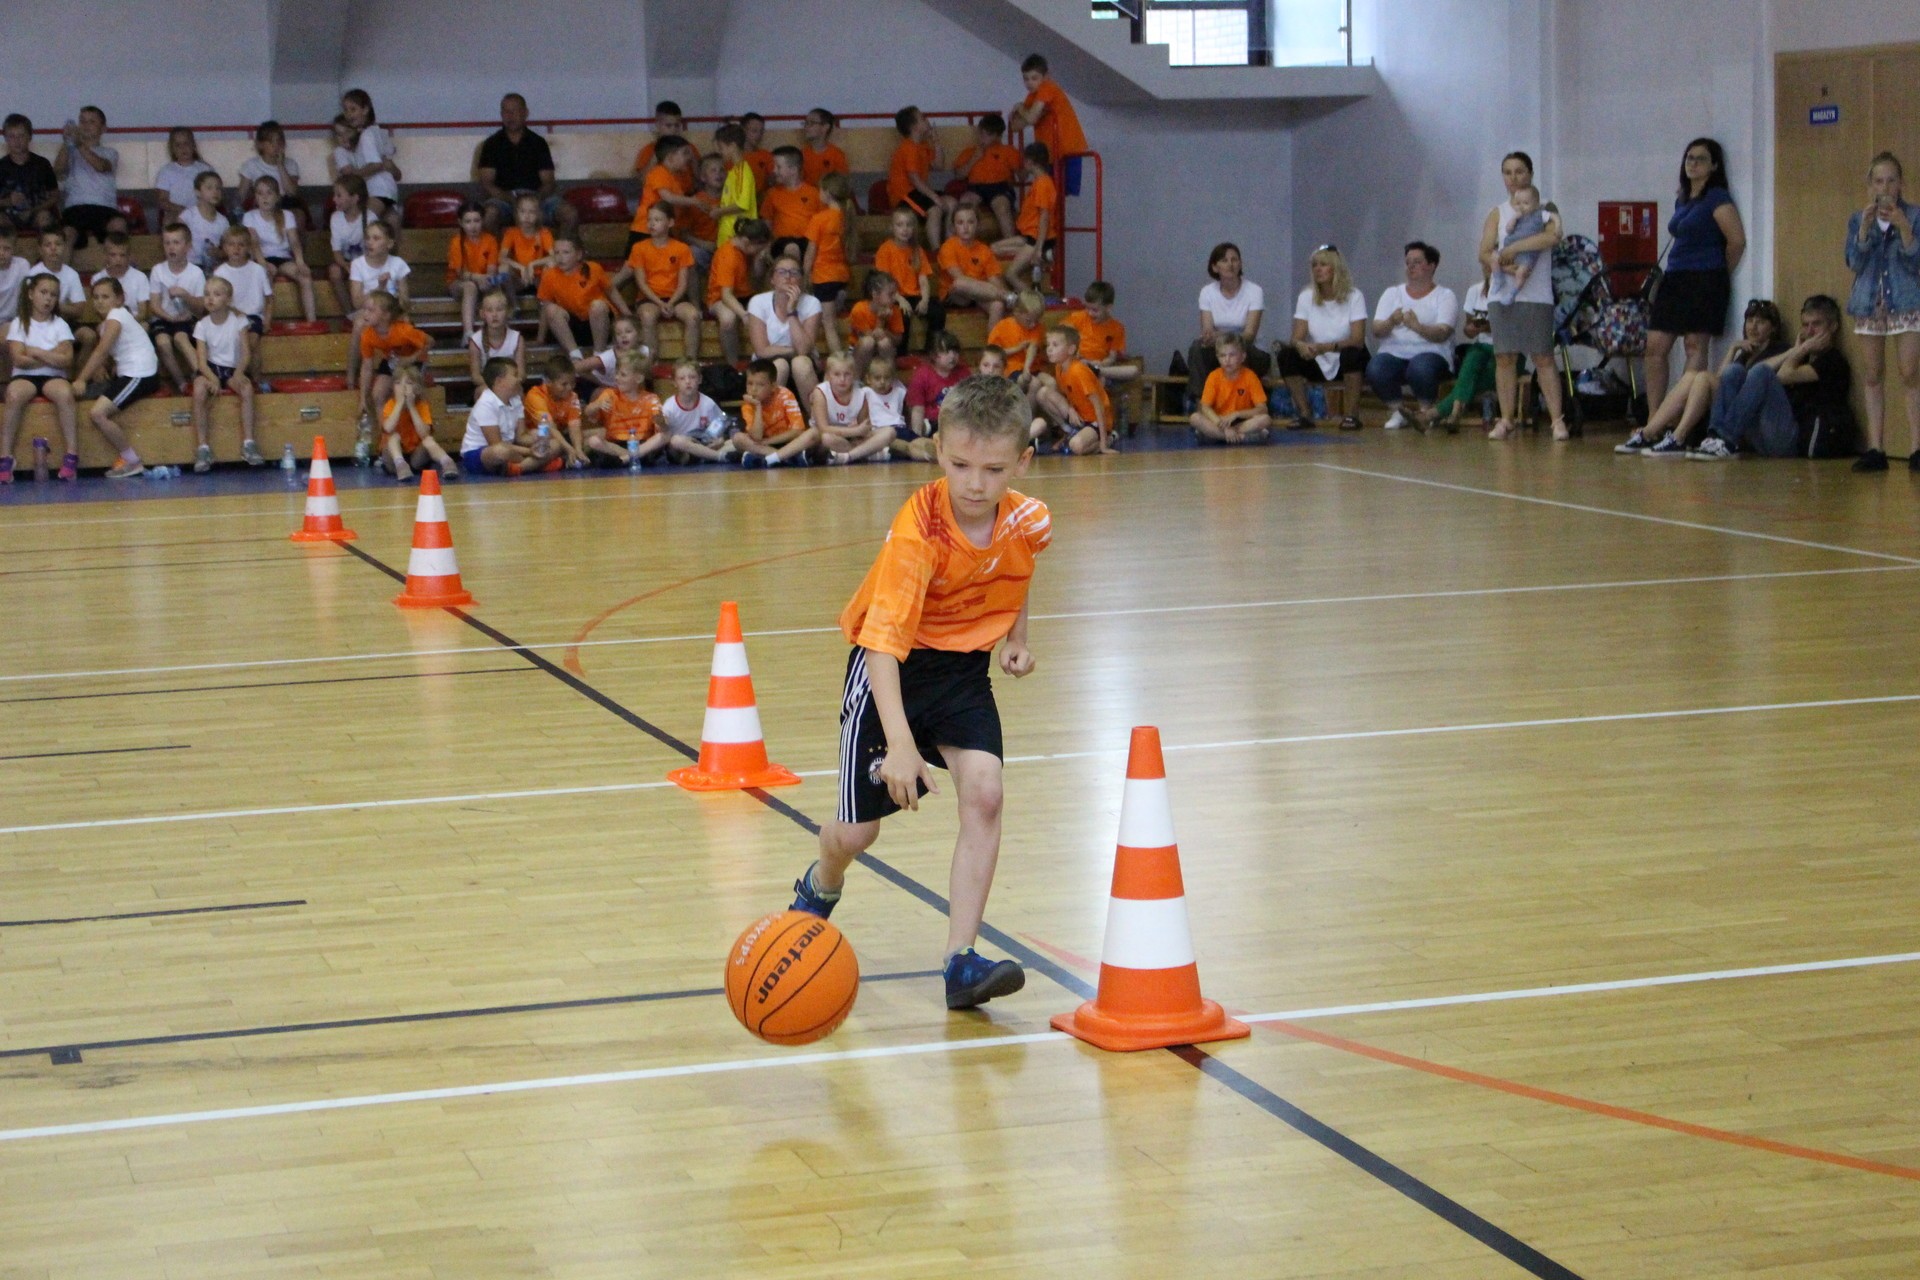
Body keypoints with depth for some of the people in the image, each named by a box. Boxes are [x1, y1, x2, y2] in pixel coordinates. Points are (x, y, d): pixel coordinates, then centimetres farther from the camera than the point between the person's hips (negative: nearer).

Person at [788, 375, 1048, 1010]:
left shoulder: (1030, 521, -13)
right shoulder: (917, 532, -31)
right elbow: (883, 640, -37)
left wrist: (1016, 635, 8)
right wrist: (899, 744, -45)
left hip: (965, 666, 4)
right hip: (893, 669, -4)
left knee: (984, 792, -20)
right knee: (856, 832, 4)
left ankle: (961, 960, -15)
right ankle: (820, 887, 42)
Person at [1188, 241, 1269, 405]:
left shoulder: (1254, 291, -8)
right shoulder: (1207, 292, 1)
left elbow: (1250, 334, -18)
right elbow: (1206, 330, -8)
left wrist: (1221, 337, -37)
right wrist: (1208, 337, -35)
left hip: (1249, 355, -2)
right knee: (1197, 346, -30)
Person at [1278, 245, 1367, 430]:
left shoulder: (1354, 296, -12)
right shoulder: (1306, 297, -3)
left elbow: (1357, 340, -22)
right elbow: (1297, 337, -10)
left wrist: (1325, 347, -38)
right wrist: (1301, 345, -37)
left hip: (1347, 363, -3)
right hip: (1318, 364, 3)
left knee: (1351, 352, -36)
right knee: (1287, 354, -24)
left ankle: (1351, 415, -23)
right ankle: (1304, 414, -15)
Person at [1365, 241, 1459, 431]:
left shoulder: (1445, 296, 7)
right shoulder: (1391, 293, 17)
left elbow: (1442, 334, -10)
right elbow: (1376, 330, 4)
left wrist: (1417, 326, -30)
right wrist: (1391, 322, -20)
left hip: (1430, 353, -3)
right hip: (1394, 353, 3)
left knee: (1420, 368, -38)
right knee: (1375, 370, -31)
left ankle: (1425, 412, -7)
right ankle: (1399, 411, -3)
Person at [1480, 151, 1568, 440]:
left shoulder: (1545, 212, 5)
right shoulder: (1497, 213, 12)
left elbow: (1553, 237, -17)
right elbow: (1484, 254, 2)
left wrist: (1511, 249, -16)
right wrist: (1506, 266, -19)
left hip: (1536, 295, -2)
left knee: (1543, 357, -5)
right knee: (1504, 358, 1)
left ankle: (1557, 420, -5)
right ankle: (1506, 420, 6)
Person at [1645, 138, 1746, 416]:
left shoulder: (1717, 198, -7)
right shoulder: (1681, 199, 17)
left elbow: (1737, 240, -11)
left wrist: (1720, 275, 2)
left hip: (1705, 281, -8)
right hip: (1674, 279, 8)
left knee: (1695, 349, -7)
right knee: (1655, 346, 2)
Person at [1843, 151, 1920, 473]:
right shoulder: (1857, 220, 8)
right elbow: (1854, 263, -2)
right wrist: (1866, 226, -15)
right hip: (1869, 304, 3)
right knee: (1872, 377, 3)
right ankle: (1875, 449, 5)